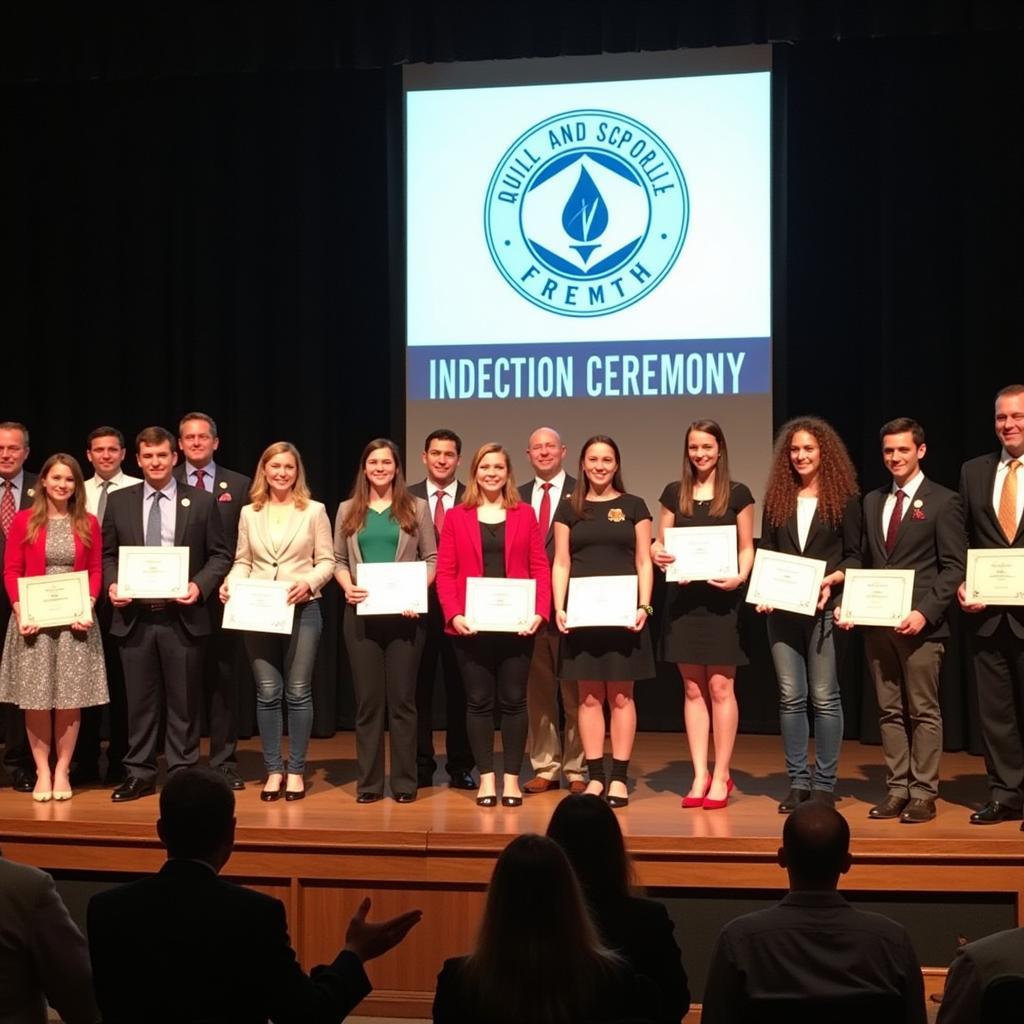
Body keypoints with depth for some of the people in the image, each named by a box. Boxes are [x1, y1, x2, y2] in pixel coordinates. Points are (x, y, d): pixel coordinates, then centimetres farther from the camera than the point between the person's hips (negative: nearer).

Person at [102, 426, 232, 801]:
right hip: (134, 617, 2)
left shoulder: (201, 501, 2)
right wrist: (112, 584, -8)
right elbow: (108, 554, 11)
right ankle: (139, 774, 18)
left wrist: (199, 586, -13)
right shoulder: (118, 501, 8)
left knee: (183, 700, 5)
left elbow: (220, 555, 2)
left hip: (182, 617, -2)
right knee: (140, 700, 9)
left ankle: (182, 774, 15)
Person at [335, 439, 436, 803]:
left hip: (404, 613, -1)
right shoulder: (348, 510, 11)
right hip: (361, 613, 2)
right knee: (367, 698, 5)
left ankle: (404, 782, 8)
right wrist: (347, 587, -10)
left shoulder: (416, 508, 6)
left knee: (402, 698, 1)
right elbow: (338, 560, 9)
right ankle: (369, 782, 12)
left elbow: (432, 558, 3)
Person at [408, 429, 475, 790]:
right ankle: (420, 766, 15)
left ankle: (460, 766, 16)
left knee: (460, 689, 7)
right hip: (418, 604, 0)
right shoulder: (407, 499, 5)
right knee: (419, 688, 5)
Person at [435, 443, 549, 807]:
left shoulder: (524, 514, 8)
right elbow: (445, 572, 1)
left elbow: (540, 568, 4)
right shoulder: (456, 517, 6)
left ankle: (511, 777, 13)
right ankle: (486, 777, 12)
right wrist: (454, 614, -13)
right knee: (478, 701, 4)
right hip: (472, 625, 0)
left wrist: (539, 612, -10)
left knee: (513, 700, 4)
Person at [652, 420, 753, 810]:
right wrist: (658, 554, -11)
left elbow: (747, 548, 2)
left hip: (721, 598, -3)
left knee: (720, 687, -3)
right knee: (692, 689, 6)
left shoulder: (737, 494, 2)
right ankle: (700, 775, 11)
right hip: (683, 598, 3)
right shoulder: (673, 493, 9)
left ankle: (721, 776, 6)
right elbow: (661, 543, 11)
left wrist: (739, 577, -16)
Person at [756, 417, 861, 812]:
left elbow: (854, 556, 1)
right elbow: (765, 554, 10)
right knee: (790, 697, 5)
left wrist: (831, 580, -17)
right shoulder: (777, 498, 10)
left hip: (824, 607, -3)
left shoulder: (843, 498, 2)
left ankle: (824, 782, 10)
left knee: (824, 697, 1)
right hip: (782, 609, 3)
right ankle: (798, 781, 14)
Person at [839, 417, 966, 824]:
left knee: (923, 711, 0)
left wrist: (924, 612, -17)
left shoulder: (943, 501, -2)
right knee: (889, 711, 9)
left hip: (919, 624, -5)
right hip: (877, 623, 5)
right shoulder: (872, 501, 15)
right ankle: (896, 789, 15)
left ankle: (923, 794, 6)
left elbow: (954, 567, -7)